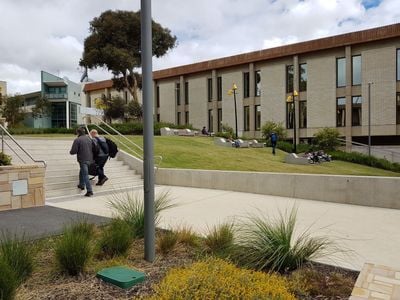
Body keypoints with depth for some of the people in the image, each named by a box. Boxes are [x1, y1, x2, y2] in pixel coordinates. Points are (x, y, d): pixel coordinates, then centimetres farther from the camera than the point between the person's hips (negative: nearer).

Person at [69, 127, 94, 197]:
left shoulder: (77, 140, -12)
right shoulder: (89, 138, 10)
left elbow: (73, 151, -13)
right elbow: (93, 148, 17)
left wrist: (70, 152, 8)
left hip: (83, 160, -8)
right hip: (90, 159, 8)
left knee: (85, 175, -9)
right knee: (82, 172, 28)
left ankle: (89, 191, -14)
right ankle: (81, 185, 42)